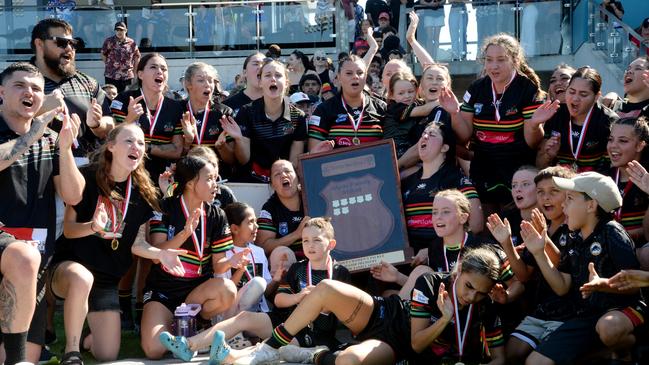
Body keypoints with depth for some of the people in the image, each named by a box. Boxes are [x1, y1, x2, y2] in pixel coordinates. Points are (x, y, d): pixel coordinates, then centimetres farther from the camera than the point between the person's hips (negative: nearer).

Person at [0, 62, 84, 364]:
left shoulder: (50, 139, 12)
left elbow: (73, 196, 4)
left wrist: (65, 147, -8)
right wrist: (29, 137, -19)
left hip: (36, 246, 4)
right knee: (25, 258, -38)